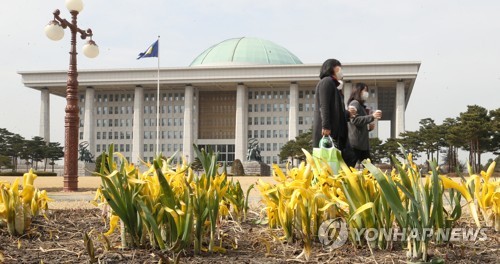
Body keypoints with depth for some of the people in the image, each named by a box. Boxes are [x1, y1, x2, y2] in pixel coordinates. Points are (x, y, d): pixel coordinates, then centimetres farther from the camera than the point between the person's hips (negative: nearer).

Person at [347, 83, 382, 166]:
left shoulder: (361, 106, 25)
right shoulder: (354, 103, -4)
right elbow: (355, 120, -20)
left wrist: (369, 127, 11)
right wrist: (372, 116, -21)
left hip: (363, 143, 10)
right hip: (355, 143, -10)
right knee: (349, 167, -12)